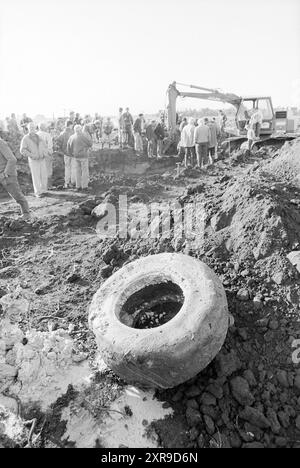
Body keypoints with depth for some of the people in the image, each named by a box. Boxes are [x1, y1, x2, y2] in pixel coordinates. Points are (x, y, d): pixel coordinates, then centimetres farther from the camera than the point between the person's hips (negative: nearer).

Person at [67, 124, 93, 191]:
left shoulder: (71, 137, 4)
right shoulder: (83, 136, -11)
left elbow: (68, 147, 5)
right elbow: (90, 144, -4)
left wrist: (70, 154, 18)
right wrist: (88, 136, 8)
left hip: (76, 156, 5)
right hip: (83, 156, -5)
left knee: (78, 171, 9)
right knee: (85, 171, 1)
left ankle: (78, 186, 10)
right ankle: (84, 186, -1)